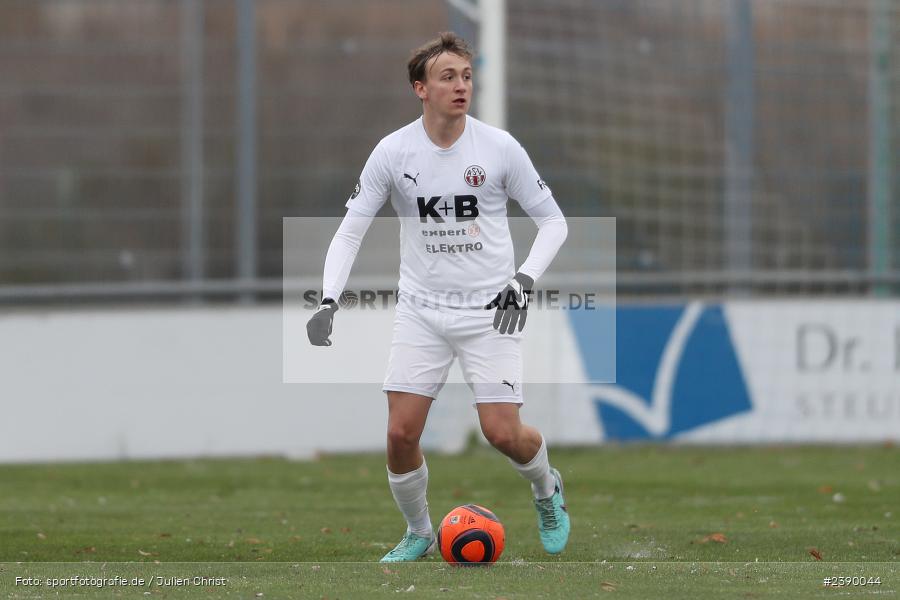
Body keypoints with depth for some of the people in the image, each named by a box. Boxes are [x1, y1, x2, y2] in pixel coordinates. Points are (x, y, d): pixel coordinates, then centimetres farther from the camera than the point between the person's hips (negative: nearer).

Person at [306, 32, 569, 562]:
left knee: (503, 434, -11)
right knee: (401, 433, -6)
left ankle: (548, 488, 24)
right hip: (421, 311, 2)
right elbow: (350, 231, 0)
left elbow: (553, 221, 2)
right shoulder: (393, 152, -5)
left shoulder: (499, 147, -8)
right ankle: (419, 534, 19)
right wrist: (329, 301, -14)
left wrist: (524, 280, -13)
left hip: (490, 311, -2)